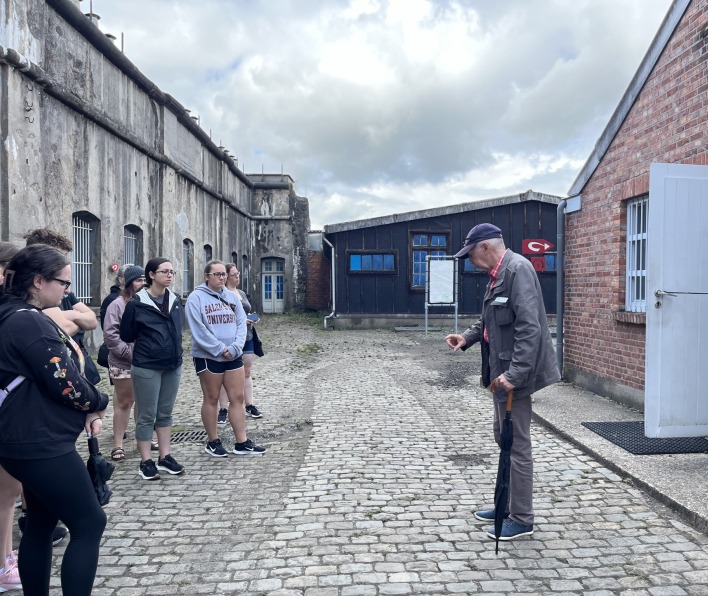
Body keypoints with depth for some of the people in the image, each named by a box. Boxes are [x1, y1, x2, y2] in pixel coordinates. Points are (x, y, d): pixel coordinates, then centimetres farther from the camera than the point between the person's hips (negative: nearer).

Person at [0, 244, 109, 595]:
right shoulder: (29, 322, -21)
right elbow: (64, 383, -22)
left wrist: (86, 410, 0)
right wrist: (98, 403, -2)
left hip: (31, 441, 10)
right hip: (41, 444, -10)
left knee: (41, 524, 18)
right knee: (89, 525, -2)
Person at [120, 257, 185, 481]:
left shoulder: (175, 300, 5)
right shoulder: (137, 303, -10)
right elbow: (126, 335, -3)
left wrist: (174, 352, 10)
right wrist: (147, 344, 3)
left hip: (173, 366, 5)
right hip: (146, 367, -5)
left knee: (165, 413, 14)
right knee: (147, 416, 3)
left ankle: (165, 457, 24)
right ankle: (146, 462, 15)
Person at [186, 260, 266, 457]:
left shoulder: (232, 296, 10)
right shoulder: (196, 297, -6)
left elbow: (241, 323, 5)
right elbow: (198, 329, -15)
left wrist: (235, 347, -11)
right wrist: (220, 349, -17)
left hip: (233, 356, 5)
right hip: (208, 357, -5)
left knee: (237, 398, 6)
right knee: (211, 399, 6)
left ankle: (242, 443, 13)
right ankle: (213, 442, 19)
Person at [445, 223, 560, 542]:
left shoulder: (518, 269, -19)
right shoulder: (499, 273, 11)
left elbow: (529, 328, -25)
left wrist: (514, 373, -27)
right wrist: (467, 337, 8)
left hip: (514, 373, -10)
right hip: (502, 371, 10)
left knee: (517, 444, 1)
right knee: (504, 438, 20)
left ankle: (522, 519, 16)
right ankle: (507, 506, 35)